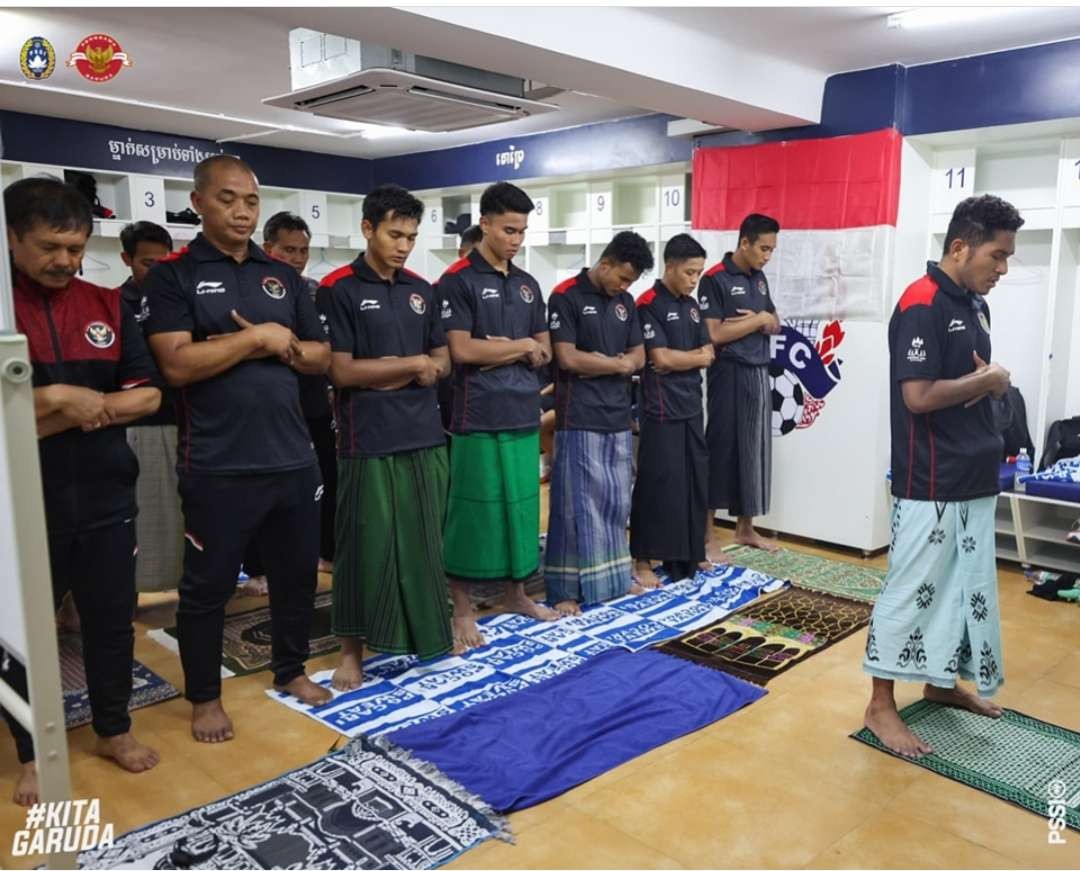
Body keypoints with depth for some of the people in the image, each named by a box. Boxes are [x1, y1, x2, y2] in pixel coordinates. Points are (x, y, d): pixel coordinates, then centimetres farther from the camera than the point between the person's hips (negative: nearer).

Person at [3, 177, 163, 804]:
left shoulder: (107, 306, 4)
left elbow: (148, 394, 1)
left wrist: (82, 410, -13)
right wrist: (57, 398, -20)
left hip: (106, 499, 3)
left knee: (113, 621, 14)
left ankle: (115, 729, 35)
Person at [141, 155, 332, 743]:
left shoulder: (284, 277, 11)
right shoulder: (172, 276, -3)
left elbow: (321, 358, 10)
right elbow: (178, 364, -15)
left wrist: (280, 344, -9)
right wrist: (259, 338, -12)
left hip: (292, 457, 5)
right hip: (216, 467, -4)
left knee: (297, 572, 16)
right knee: (208, 585, 9)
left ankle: (290, 669, 37)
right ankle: (204, 696, 27)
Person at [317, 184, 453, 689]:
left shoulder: (421, 290, 12)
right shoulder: (339, 289, -5)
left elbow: (442, 362, 13)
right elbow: (341, 371, -11)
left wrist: (389, 375, -6)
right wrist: (413, 364, -10)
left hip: (425, 435, 5)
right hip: (369, 441, -5)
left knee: (424, 543, 12)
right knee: (368, 546, 3)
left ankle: (427, 633, 27)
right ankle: (352, 648, 18)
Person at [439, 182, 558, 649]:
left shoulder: (528, 285, 14)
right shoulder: (458, 280, -6)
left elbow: (544, 353, 12)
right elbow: (462, 350, -15)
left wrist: (504, 352, -7)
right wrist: (521, 346, -7)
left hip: (523, 415, 7)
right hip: (478, 418, -6)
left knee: (521, 506, 13)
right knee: (473, 510, 0)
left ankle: (517, 594, 28)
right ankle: (462, 608, 12)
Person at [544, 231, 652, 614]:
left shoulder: (625, 302, 14)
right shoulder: (566, 296, -7)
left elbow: (638, 357, 12)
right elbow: (568, 358, -14)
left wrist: (603, 364, -8)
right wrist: (618, 364, -3)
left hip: (618, 416, 7)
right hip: (579, 418, -7)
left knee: (616, 501, 11)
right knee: (577, 504, -4)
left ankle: (612, 576, 23)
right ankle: (565, 588, 5)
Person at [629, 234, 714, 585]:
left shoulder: (691, 305, 13)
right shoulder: (649, 304, -10)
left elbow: (708, 354, 8)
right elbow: (661, 358, -17)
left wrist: (680, 359, -9)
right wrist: (695, 357, -2)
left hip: (691, 406, 8)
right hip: (662, 409, -7)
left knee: (693, 482, 11)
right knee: (657, 485, -3)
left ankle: (685, 555, 24)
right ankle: (643, 560, 6)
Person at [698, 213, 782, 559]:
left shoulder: (759, 278, 14)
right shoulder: (715, 279, -9)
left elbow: (775, 325, 16)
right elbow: (715, 334, -17)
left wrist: (759, 320, -6)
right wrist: (758, 319, -9)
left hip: (759, 374, 7)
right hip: (729, 375, -7)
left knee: (754, 449, 12)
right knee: (721, 449, -3)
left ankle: (745, 528, 24)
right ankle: (706, 535, 6)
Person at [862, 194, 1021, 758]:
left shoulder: (975, 304, 11)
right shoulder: (921, 305, -17)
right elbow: (919, 396, -24)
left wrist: (992, 382, -4)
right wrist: (987, 380, -10)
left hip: (975, 478, 9)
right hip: (930, 483, -9)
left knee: (969, 585, 18)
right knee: (912, 589, -1)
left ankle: (942, 681, 35)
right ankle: (881, 705, 12)